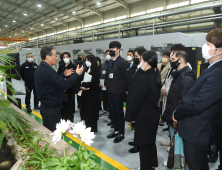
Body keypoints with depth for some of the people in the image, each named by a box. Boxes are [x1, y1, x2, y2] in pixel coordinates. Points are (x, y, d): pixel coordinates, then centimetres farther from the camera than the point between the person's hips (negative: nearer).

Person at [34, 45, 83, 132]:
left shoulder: (40, 69, 9)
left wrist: (63, 75, 15)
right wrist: (77, 74, -15)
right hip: (52, 108, -10)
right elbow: (64, 85, -26)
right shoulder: (47, 71, -24)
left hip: (46, 107, 10)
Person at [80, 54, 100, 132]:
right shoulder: (86, 69, 9)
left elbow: (93, 83, -18)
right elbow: (82, 79, 10)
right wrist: (81, 86, -9)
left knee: (91, 110, 4)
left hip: (92, 94, -6)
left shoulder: (96, 71, -12)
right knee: (86, 110, 11)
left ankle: (93, 128, 20)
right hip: (86, 93, 6)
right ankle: (87, 127, 25)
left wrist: (83, 84, -9)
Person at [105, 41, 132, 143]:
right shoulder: (110, 62, 13)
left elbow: (128, 78, -12)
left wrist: (125, 89, -11)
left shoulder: (123, 62, -10)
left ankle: (121, 133, 18)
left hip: (118, 92, -7)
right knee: (112, 111, 14)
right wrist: (107, 84, 8)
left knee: (119, 112, 3)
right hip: (110, 91, 7)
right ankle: (116, 130, 29)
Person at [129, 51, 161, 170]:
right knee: (151, 141, 21)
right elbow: (156, 97, 9)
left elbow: (137, 100, -18)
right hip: (153, 115, 9)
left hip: (144, 117, -8)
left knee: (143, 144, 7)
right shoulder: (155, 76, 3)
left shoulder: (145, 78, -22)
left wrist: (132, 116, -5)